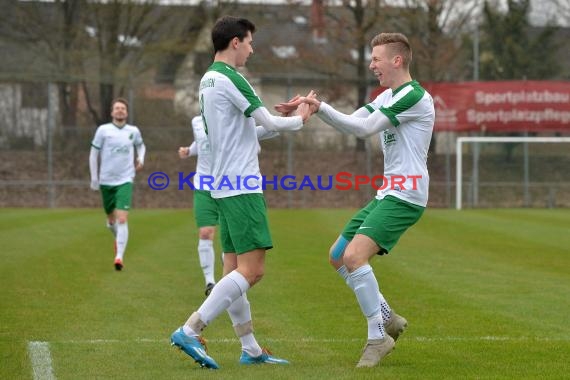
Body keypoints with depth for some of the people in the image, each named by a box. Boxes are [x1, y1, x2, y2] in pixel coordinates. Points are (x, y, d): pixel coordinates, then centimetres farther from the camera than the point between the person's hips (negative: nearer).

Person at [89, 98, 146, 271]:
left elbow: (141, 145, 25)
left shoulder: (133, 131, 4)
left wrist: (141, 158, 5)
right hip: (106, 181, 1)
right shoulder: (103, 130, -2)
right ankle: (118, 239, 45)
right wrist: (94, 178, 1)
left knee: (122, 219, -16)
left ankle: (119, 256, -19)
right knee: (111, 219, 13)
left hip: (125, 181, -1)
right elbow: (94, 154, 3)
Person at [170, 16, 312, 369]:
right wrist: (299, 119, 9)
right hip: (242, 186, -10)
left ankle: (251, 349, 13)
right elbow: (269, 124, -11)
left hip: (225, 184, 10)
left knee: (235, 269, 9)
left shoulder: (208, 80, 15)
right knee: (252, 269, -11)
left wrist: (284, 116, 17)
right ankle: (190, 331, -16)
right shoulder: (230, 78, -14)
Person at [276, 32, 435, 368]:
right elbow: (353, 122, 14)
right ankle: (388, 319, 21)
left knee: (355, 255, -23)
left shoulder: (414, 96, -15)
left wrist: (320, 106, -18)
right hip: (387, 194, 11)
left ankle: (378, 337, -14)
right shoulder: (388, 97, 17)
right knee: (338, 255, 13)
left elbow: (365, 128, -20)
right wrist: (315, 109, 0)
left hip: (404, 197, -11)